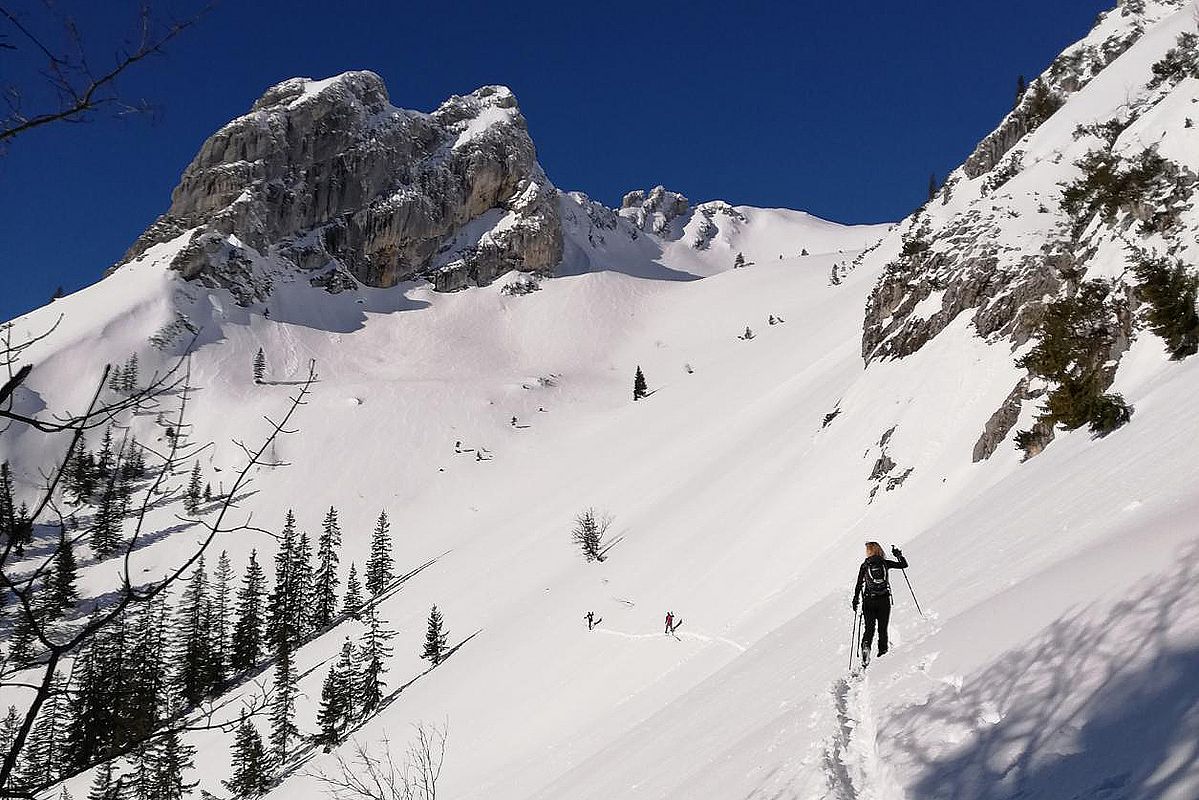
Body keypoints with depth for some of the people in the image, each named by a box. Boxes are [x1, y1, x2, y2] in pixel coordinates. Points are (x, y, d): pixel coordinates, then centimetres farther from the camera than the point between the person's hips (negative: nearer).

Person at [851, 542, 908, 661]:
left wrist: (855, 600, 10)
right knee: (883, 629, 8)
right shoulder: (885, 563, 1)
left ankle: (866, 646, -21)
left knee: (869, 628, 4)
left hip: (869, 602, 0)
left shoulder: (864, 566, 1)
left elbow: (859, 585, 2)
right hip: (884, 600, 0)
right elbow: (904, 565, 7)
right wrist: (898, 554, 19)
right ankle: (883, 652, 4)